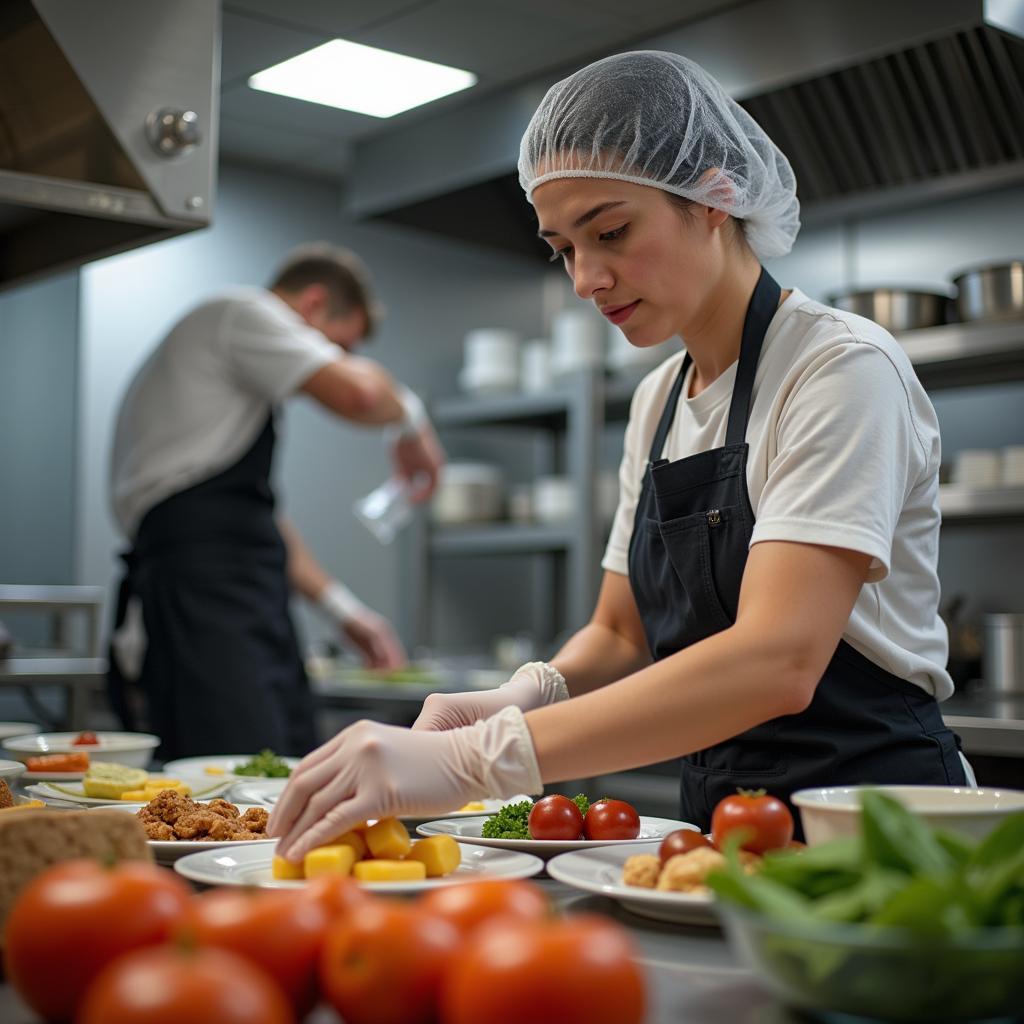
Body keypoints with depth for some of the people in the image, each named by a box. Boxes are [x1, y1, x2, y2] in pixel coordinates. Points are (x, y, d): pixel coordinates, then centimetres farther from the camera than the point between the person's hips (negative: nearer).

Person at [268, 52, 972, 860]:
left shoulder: (844, 368, -13)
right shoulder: (657, 401, 9)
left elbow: (778, 660, -26)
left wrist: (477, 758, -33)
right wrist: (526, 695, -9)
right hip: (718, 818, 6)